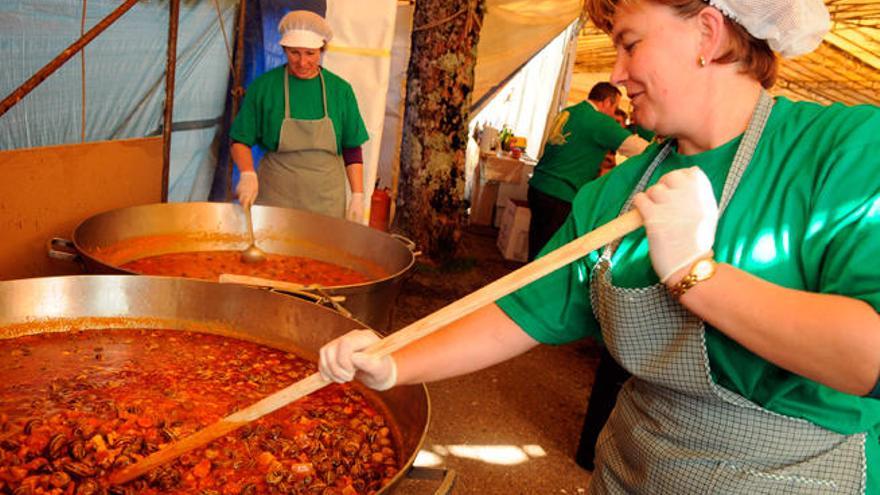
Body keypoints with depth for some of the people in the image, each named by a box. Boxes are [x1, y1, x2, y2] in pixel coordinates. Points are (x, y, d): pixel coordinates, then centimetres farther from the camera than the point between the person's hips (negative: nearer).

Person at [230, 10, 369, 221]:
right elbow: (241, 141, 4)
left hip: (326, 201, 1)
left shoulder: (340, 90, 3)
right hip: (274, 196, -1)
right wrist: (248, 174, -14)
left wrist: (357, 196, 0)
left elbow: (352, 150, 6)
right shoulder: (263, 86, -2)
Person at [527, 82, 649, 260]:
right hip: (559, 196, -8)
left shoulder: (567, 112, 14)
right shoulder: (599, 121, -11)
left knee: (536, 250, 17)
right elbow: (640, 148, -14)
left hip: (538, 186, 8)